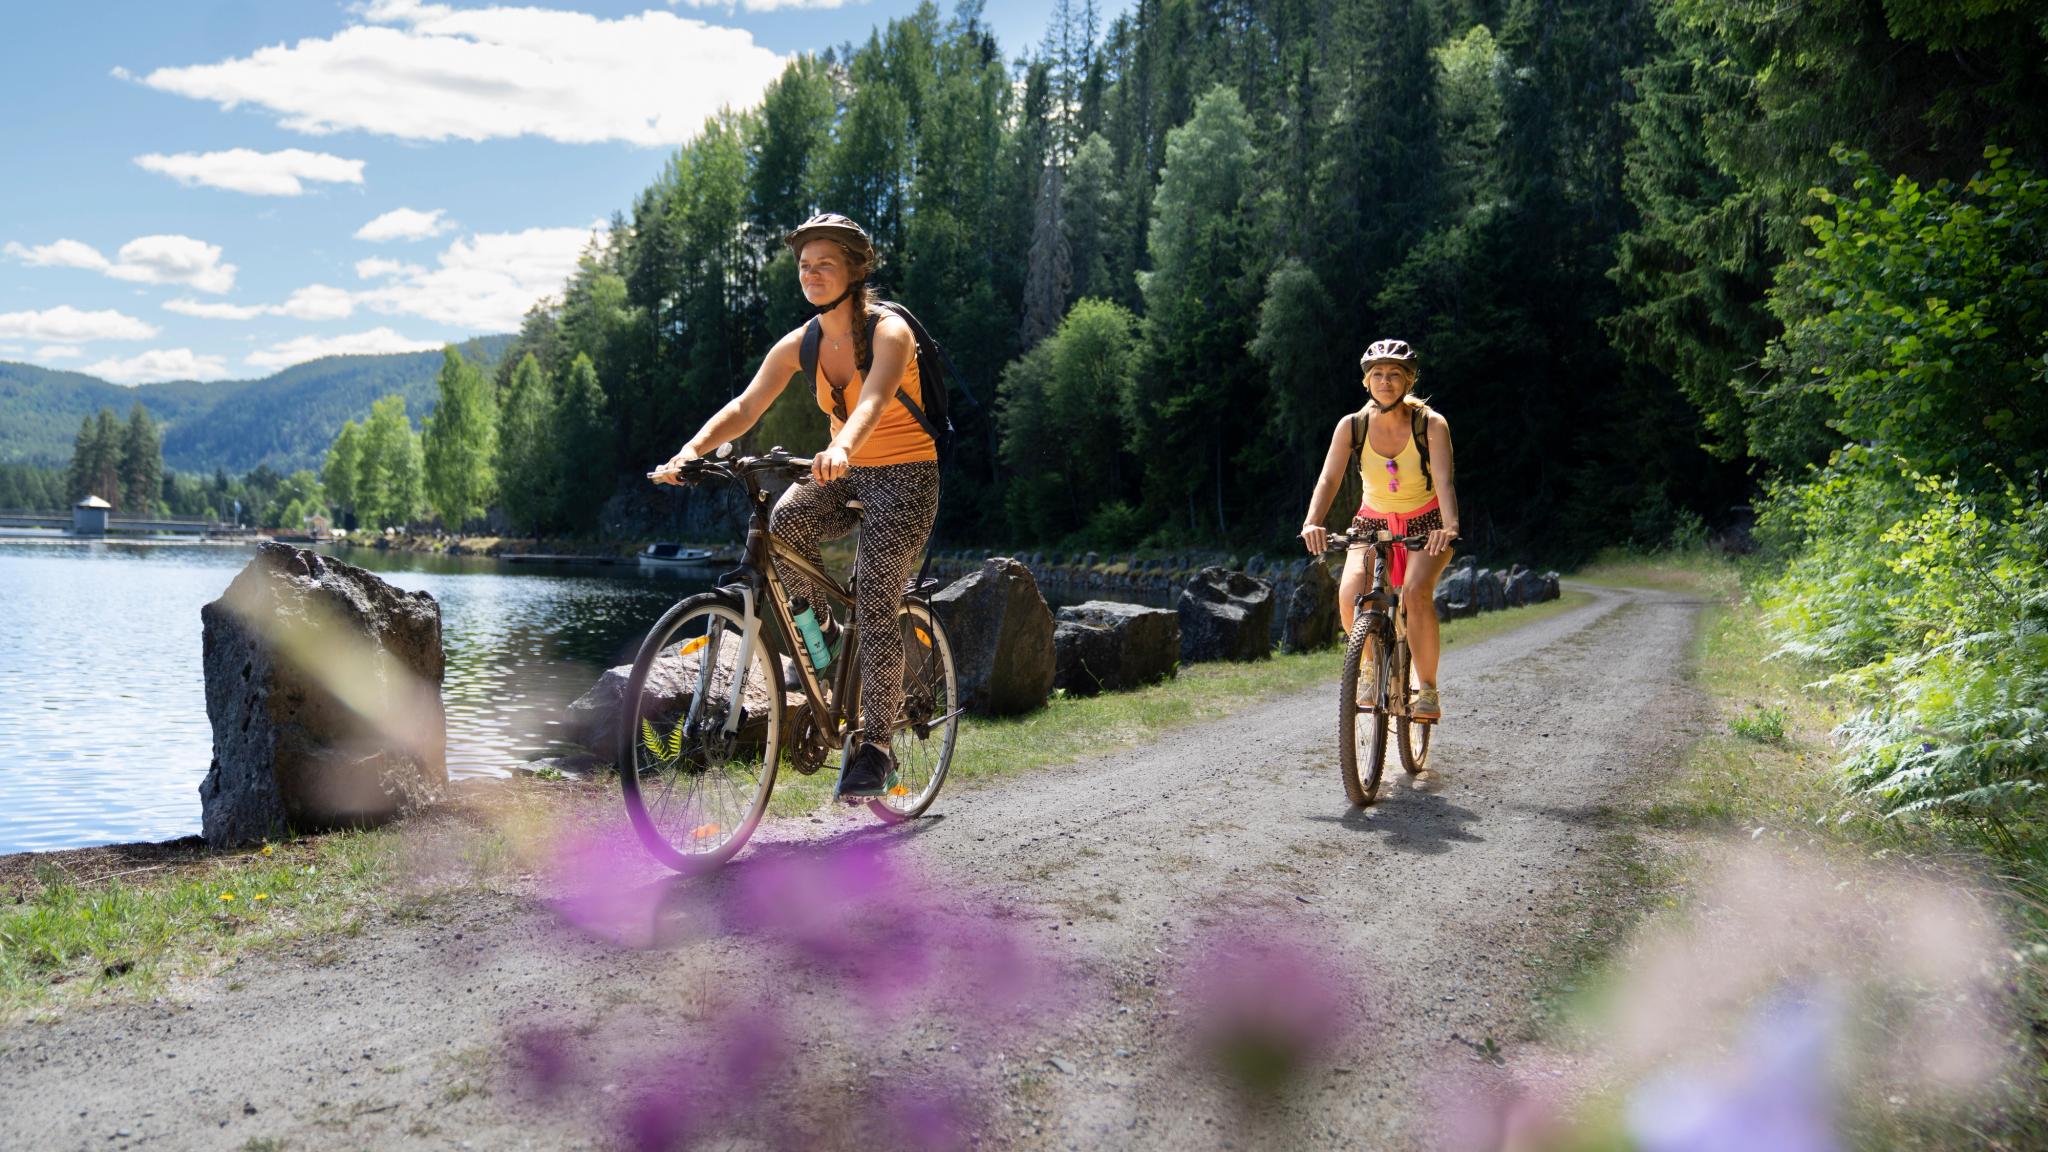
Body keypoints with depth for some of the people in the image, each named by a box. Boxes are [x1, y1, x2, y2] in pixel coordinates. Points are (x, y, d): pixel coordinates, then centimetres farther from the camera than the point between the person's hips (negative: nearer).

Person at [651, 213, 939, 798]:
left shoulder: (888, 331, -16)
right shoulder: (800, 344, 0)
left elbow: (873, 400, -36)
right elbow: (745, 406, -10)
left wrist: (842, 448, -57)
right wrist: (692, 449, -28)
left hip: (904, 473, -5)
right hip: (843, 474, 5)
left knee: (874, 609, -15)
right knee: (784, 522, -28)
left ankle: (874, 744, -4)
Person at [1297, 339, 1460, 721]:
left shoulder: (1431, 424, -17)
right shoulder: (1352, 426, -12)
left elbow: (1443, 480, -29)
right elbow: (1329, 478, -22)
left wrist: (1450, 526, -48)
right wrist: (1312, 522, -41)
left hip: (1426, 525, -2)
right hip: (1373, 524, 2)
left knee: (1416, 591, -32)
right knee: (1350, 596, -26)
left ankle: (1429, 689, -14)